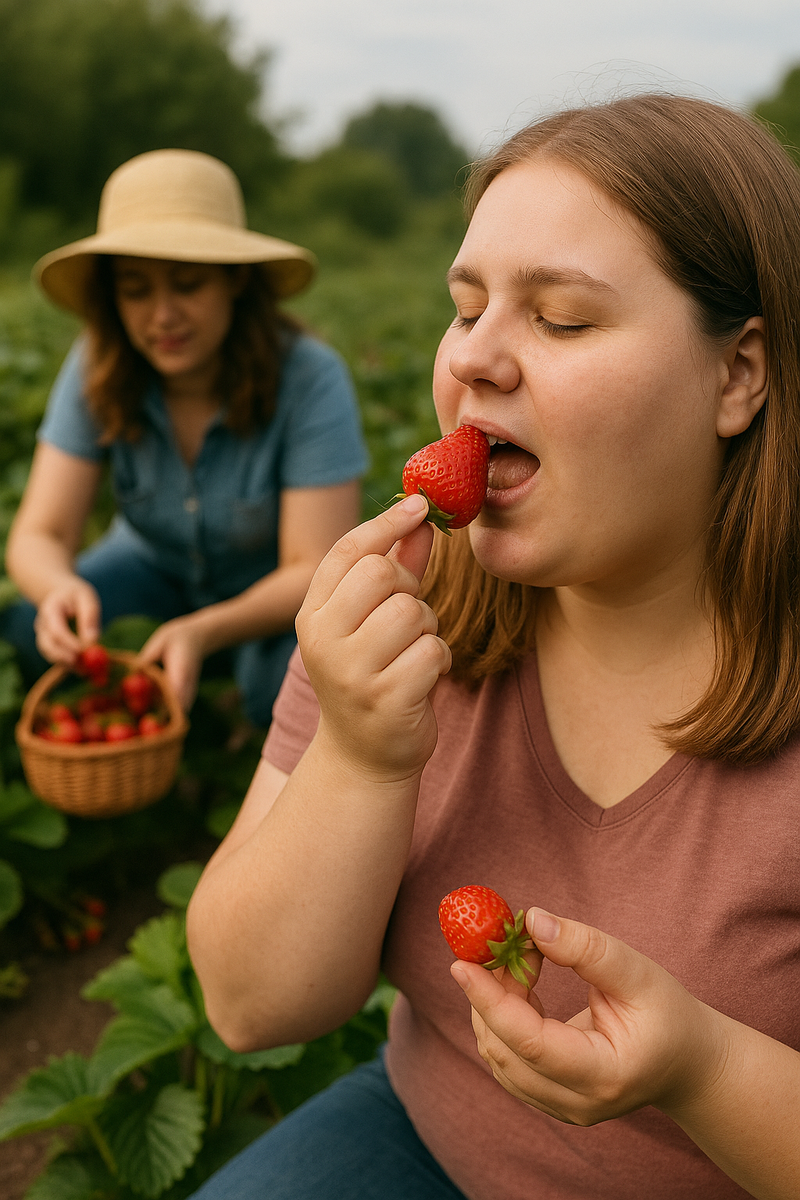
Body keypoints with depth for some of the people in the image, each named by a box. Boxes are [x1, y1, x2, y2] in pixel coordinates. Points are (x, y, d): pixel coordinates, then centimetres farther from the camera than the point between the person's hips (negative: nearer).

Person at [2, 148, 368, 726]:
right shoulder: (97, 369, -17)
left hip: (270, 594, -2)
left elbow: (317, 570, -27)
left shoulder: (310, 379, -27)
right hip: (155, 566, 3)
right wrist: (61, 587, -43)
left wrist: (204, 632, -44)